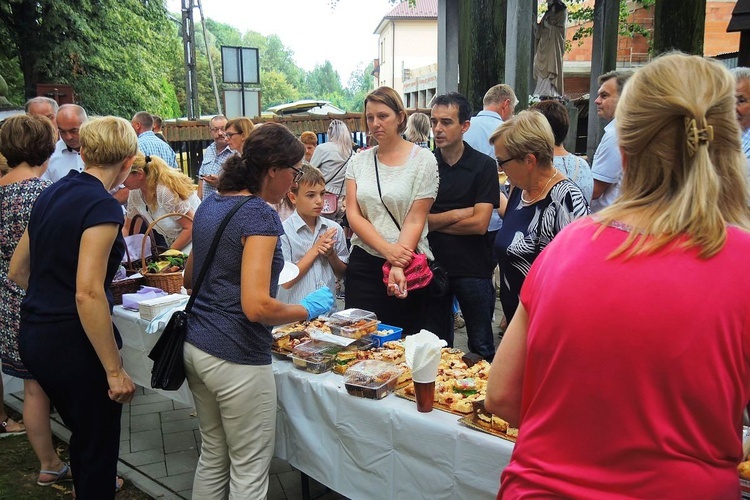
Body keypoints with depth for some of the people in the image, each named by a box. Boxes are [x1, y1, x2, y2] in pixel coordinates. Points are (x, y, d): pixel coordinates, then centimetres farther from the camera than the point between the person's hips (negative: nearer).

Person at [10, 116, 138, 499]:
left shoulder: (51, 194, 9)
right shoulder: (102, 206, -17)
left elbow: (17, 271, 17)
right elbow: (88, 294, -24)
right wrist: (115, 370, -20)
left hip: (33, 336, 9)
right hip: (71, 342, -8)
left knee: (84, 434, 25)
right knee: (99, 448, 8)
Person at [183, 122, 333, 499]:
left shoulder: (210, 205, 7)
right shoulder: (260, 214, -18)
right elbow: (257, 307, -25)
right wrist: (309, 308, -11)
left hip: (194, 345, 9)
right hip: (235, 358, -9)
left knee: (213, 456, 22)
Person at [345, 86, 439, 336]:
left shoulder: (423, 160, -2)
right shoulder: (359, 161, 8)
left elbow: (415, 219, -8)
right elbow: (353, 215, 0)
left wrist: (399, 266, -19)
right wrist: (387, 250, -15)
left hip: (406, 264, -2)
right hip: (363, 264, 3)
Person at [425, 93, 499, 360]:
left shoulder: (484, 166, -5)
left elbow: (479, 224, -13)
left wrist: (434, 221, -7)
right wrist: (455, 214, -14)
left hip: (473, 268, -3)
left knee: (481, 348, 9)